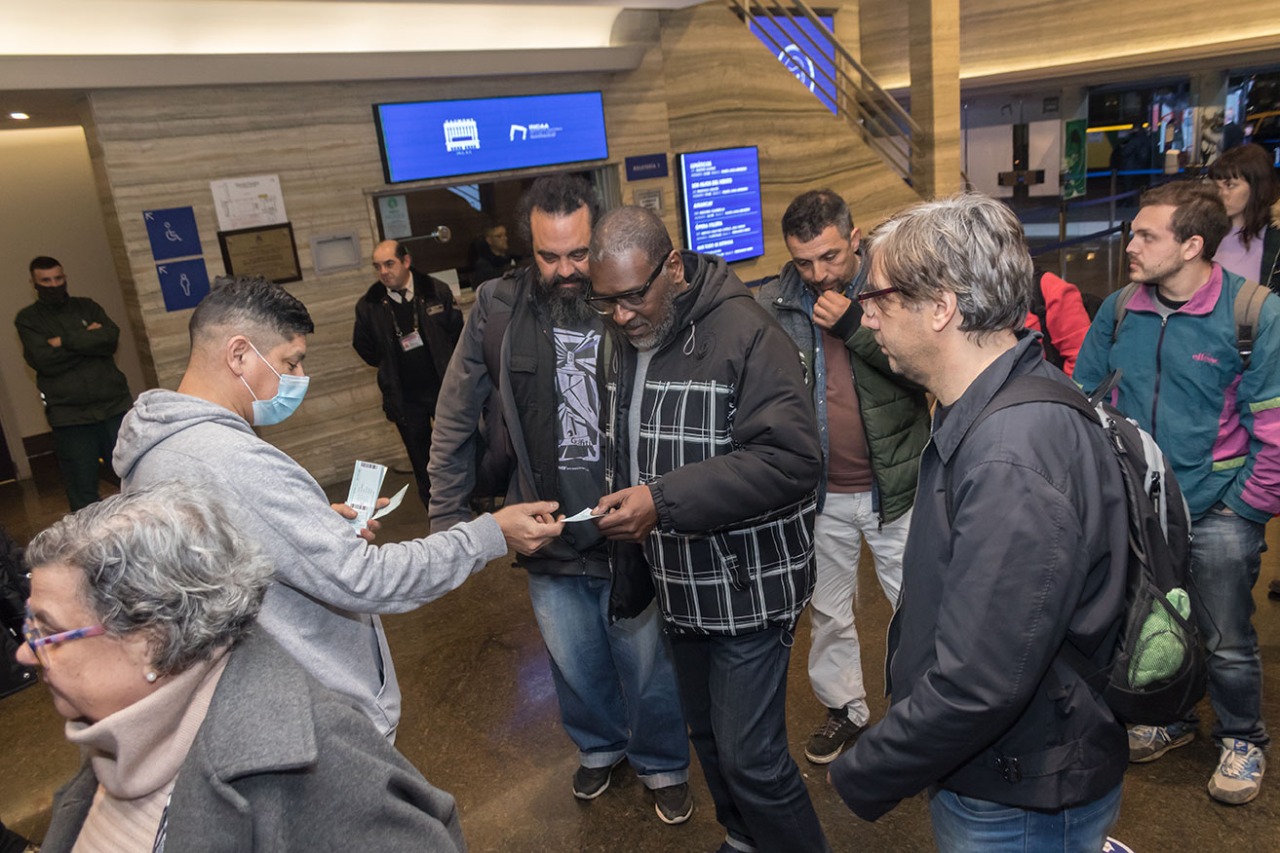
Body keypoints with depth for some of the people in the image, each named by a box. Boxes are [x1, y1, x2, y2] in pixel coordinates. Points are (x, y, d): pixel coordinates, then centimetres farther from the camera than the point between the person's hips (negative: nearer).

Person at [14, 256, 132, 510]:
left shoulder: (87, 307, 12)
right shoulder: (27, 319, 5)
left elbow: (111, 338, -6)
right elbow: (44, 360, -10)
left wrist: (65, 341, -9)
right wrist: (88, 340, -5)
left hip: (114, 407, 2)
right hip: (70, 418, -2)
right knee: (83, 497, 3)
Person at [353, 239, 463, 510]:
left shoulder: (437, 291, -7)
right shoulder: (369, 305, -5)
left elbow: (457, 332, 3)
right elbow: (364, 346, 11)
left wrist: (445, 366, 2)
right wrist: (390, 368, 8)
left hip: (443, 386, -1)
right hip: (404, 396, 1)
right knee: (421, 460, 10)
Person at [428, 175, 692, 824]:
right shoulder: (497, 311, -9)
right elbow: (455, 423, 0)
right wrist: (447, 521, 2)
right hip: (549, 541, 2)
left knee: (648, 671, 17)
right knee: (575, 668, 24)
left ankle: (662, 765, 47)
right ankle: (600, 747, 55)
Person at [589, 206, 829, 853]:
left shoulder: (746, 333, -20)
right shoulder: (628, 343, 5)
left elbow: (791, 457, -28)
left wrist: (664, 500, -32)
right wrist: (621, 506, 6)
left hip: (747, 587, -7)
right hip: (681, 587, 8)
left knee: (750, 757, -1)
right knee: (707, 734, 22)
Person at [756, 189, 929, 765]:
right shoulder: (772, 304, -7)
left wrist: (855, 325, -27)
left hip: (893, 488, -2)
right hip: (819, 493, 2)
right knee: (827, 611, 19)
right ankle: (843, 707, 41)